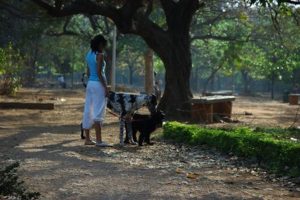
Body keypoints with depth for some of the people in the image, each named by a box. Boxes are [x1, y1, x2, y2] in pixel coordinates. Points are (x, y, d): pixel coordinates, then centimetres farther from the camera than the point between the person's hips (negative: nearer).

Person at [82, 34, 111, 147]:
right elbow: (99, 73, -17)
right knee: (98, 112, -7)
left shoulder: (89, 55, 12)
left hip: (90, 83, 8)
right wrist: (105, 87, -15)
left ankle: (87, 139, 15)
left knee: (88, 111, 10)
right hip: (98, 84, -8)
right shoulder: (100, 55, -12)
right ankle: (98, 140, -8)